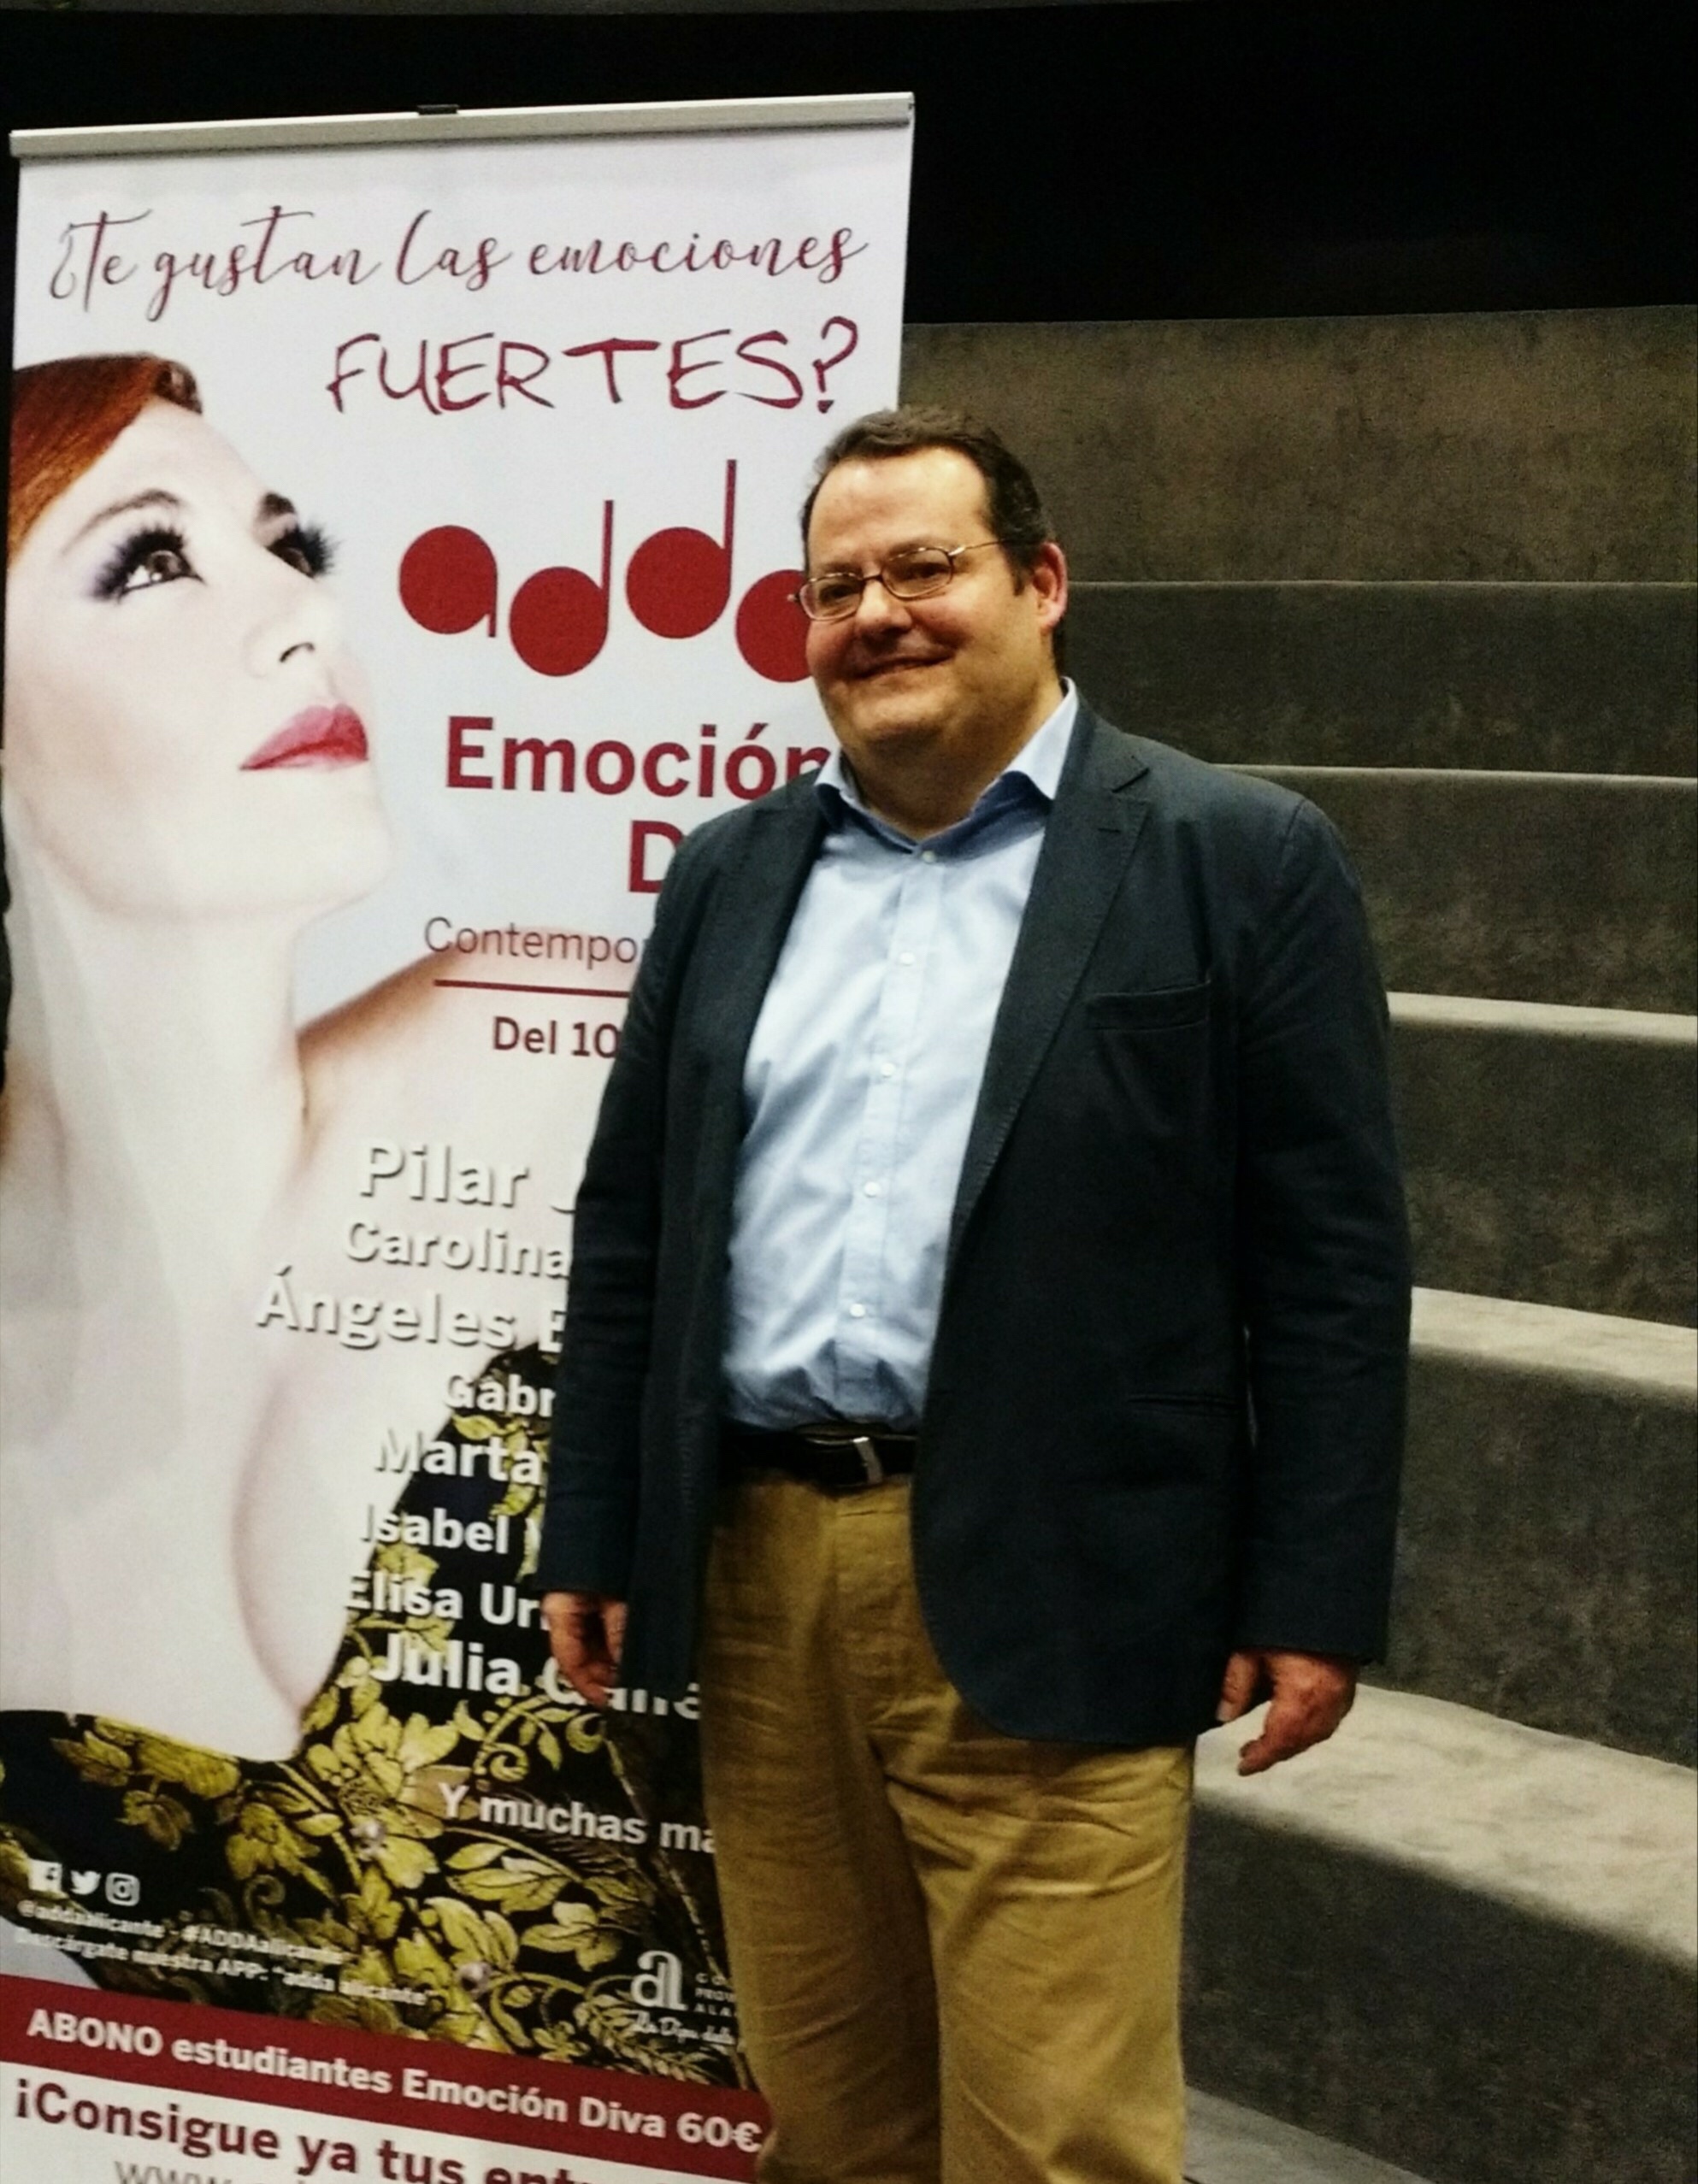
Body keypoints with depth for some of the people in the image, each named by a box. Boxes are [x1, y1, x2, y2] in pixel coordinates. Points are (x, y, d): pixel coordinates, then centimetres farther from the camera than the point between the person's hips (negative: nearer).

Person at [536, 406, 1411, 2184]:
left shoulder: (1238, 860, -2)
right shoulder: (731, 874, 12)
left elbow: (1332, 1256, -5)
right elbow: (628, 1224, 14)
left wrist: (1313, 1595, -8)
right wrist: (591, 1538, 11)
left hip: (1045, 1599, -4)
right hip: (756, 1570, 5)